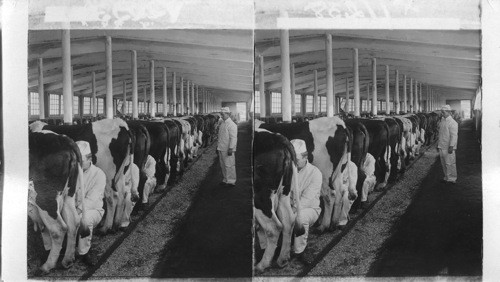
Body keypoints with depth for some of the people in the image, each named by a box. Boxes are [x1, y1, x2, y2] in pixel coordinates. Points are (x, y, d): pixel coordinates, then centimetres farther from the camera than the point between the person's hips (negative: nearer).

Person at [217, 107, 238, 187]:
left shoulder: (232, 125, -13)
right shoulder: (221, 123, 13)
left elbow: (233, 138, -17)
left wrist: (231, 149, -21)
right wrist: (218, 147, 19)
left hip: (228, 150, -8)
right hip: (221, 149, 8)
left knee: (229, 165, -4)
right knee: (223, 165, 14)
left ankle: (231, 181, 4)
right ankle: (225, 180, 24)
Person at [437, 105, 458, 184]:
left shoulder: (452, 122, -13)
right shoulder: (442, 121, 12)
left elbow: (454, 135, -16)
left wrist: (451, 146, -20)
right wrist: (438, 145, 18)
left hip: (448, 148, -8)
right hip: (442, 147, 8)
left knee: (450, 163, -2)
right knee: (443, 163, 13)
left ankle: (452, 179, 7)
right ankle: (446, 177, 23)